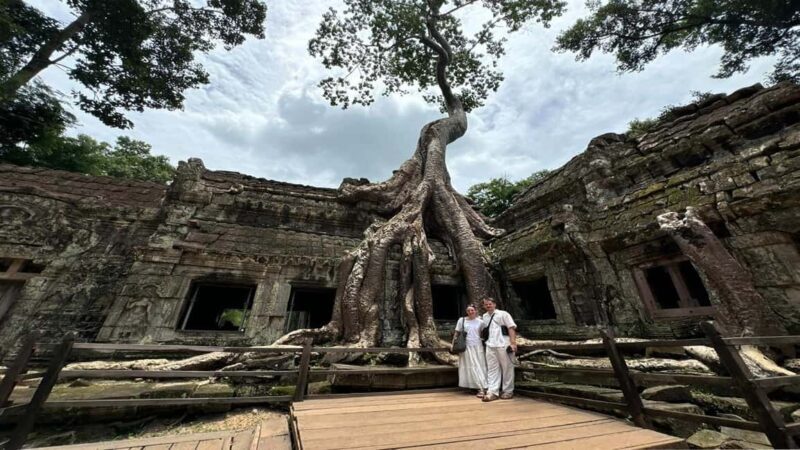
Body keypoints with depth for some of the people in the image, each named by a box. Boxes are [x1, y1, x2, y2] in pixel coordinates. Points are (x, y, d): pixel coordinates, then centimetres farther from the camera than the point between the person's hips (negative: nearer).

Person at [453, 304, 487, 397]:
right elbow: (457, 333, 2)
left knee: (479, 367, 2)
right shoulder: (462, 320, -1)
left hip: (477, 346, 0)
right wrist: (453, 344, -1)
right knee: (469, 367, 4)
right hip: (466, 347, 0)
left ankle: (481, 388, 7)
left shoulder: (480, 322, 1)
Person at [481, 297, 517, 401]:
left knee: (507, 368, 7)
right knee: (492, 369, 5)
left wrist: (513, 343, -17)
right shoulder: (484, 316, 13)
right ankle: (492, 392, 9)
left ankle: (508, 391, 20)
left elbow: (511, 328, -8)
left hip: (504, 345, -5)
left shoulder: (503, 314, -3)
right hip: (490, 346, 5)